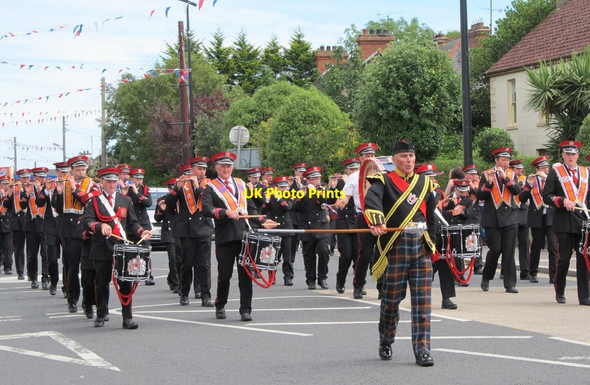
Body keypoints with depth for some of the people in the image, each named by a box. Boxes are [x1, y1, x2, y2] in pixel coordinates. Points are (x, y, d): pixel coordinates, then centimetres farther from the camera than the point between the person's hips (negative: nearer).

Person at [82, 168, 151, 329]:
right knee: (102, 283, 8)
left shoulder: (126, 200, 13)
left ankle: (127, 318, -3)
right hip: (102, 249, -1)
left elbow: (133, 223, 12)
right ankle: (101, 315, 24)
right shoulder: (95, 201, 5)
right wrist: (100, 226, -27)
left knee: (126, 283, -5)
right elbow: (86, 221, -8)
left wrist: (141, 232, -8)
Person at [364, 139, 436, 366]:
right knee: (392, 297, 5)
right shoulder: (384, 181, 0)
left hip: (421, 246, 3)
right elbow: (371, 199, -21)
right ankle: (385, 343, 26)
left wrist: (431, 243, 17)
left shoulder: (425, 183, 16)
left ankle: (422, 351, 0)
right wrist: (377, 222, -40)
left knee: (422, 300, -2)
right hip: (396, 246, -3)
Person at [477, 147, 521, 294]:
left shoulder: (511, 174, 10)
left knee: (509, 251, -2)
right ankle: (486, 278, 18)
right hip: (492, 219, -2)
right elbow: (480, 196, -5)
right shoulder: (487, 175, 3)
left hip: (510, 218, 2)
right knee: (495, 250, -5)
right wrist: (489, 182, -19)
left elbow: (517, 191, -7)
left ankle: (510, 284, 0)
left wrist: (505, 177, -16)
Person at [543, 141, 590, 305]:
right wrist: (562, 201, -16)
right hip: (564, 222, -3)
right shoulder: (555, 171, 4)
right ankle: (560, 292, 17)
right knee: (564, 258, -2)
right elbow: (546, 196, -1)